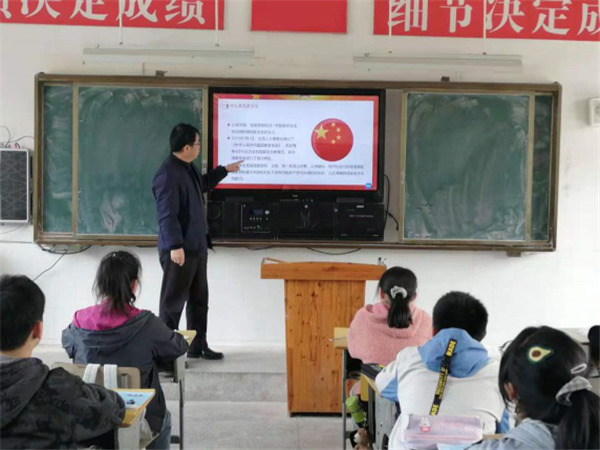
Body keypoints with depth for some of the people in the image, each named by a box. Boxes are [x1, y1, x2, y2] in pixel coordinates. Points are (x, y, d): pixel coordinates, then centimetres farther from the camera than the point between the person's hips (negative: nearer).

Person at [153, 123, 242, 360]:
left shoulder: (189, 168, 11)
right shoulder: (168, 174, -20)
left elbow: (203, 184, 34)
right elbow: (167, 214, -24)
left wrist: (224, 170, 38)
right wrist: (175, 245, -27)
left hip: (197, 246, 10)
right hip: (180, 249, -10)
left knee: (199, 299, 15)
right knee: (173, 301, 0)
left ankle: (198, 346, 26)